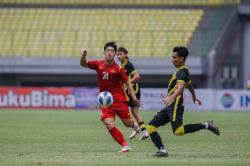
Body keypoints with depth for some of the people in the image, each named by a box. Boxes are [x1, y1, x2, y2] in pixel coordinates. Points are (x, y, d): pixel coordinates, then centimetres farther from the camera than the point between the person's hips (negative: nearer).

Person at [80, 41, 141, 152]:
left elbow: (127, 83, -3)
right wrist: (83, 57, -22)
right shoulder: (98, 64, -1)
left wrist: (134, 98, -9)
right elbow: (83, 64, 2)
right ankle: (125, 145, 0)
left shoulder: (118, 69, -9)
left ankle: (134, 125, 45)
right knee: (110, 126, -14)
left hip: (119, 100, -2)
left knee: (128, 123, 6)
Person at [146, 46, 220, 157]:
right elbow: (190, 85, 37)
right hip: (170, 107, 10)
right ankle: (162, 150, -3)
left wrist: (171, 98, -46)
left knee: (178, 131, -24)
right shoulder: (183, 71, 20)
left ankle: (206, 125, -12)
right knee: (150, 127, 3)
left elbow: (181, 87, -30)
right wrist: (194, 97, 54)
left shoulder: (181, 72, -11)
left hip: (175, 105, -10)